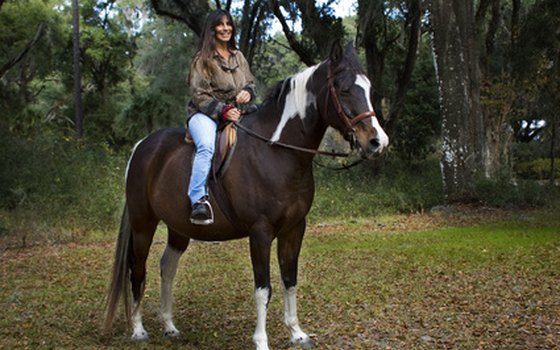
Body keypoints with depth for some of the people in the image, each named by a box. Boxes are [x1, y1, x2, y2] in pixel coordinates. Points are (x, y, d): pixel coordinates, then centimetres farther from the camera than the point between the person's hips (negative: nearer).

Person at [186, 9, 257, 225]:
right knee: (206, 146, -36)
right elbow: (200, 95, -7)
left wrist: (248, 92, -3)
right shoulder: (203, 59, -1)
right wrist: (222, 111, -18)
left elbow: (251, 83, 21)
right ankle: (198, 201, -43)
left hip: (235, 114, 6)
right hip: (205, 114, -6)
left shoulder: (238, 56, 17)